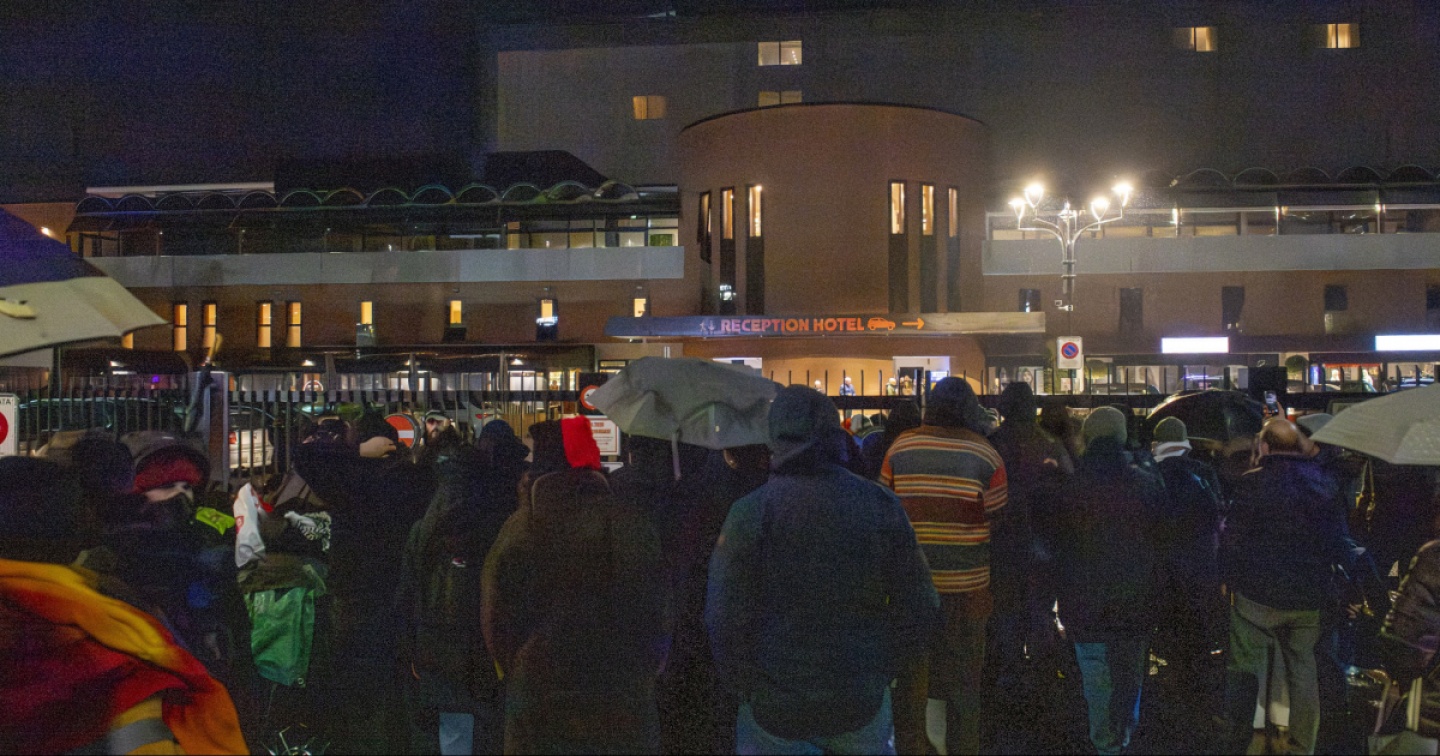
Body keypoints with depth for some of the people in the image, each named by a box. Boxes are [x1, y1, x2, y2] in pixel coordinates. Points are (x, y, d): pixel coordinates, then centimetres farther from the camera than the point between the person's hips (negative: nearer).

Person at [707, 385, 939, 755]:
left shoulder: (751, 510, -13)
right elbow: (918, 608, -3)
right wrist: (886, 667, 10)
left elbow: (724, 616, -14)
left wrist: (745, 683, 2)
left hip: (773, 700, -2)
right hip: (861, 700, 2)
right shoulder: (881, 505, -6)